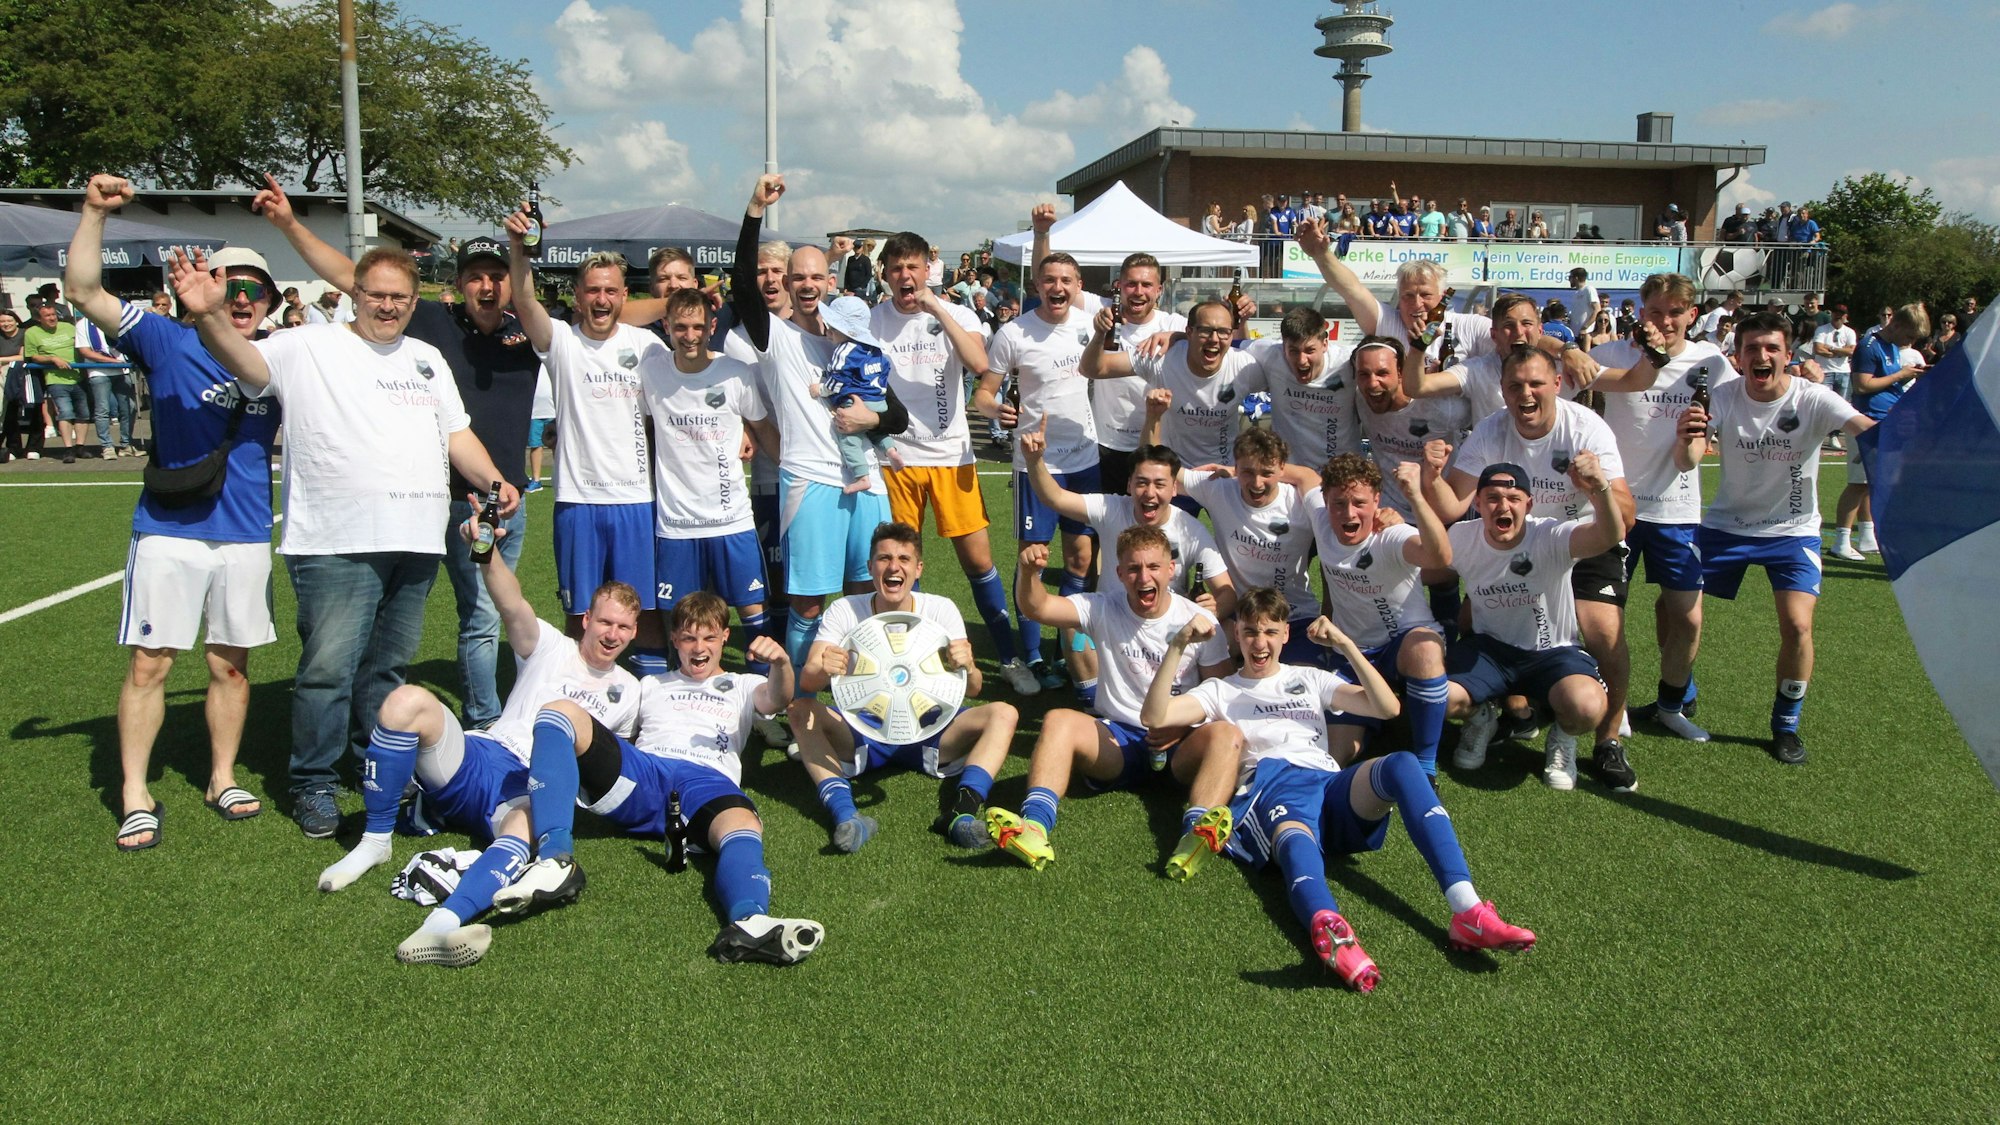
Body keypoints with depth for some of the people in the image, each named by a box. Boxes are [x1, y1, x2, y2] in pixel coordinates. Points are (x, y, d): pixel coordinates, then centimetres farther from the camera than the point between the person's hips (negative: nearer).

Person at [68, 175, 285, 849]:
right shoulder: (170, 343, -2)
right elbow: (85, 292, -9)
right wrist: (96, 212, -20)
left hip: (247, 538, 3)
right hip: (168, 534, -2)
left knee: (230, 665, 12)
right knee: (148, 664, -1)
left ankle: (223, 780, 26)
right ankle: (135, 798, 10)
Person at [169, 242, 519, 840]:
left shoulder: (428, 359, 20)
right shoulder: (310, 347, 2)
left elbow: (457, 433, 22)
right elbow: (248, 361, -14)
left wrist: (494, 479, 6)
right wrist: (211, 315, -34)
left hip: (416, 543, 5)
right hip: (337, 543, -5)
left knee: (387, 667, 15)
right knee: (329, 667, -5)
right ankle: (314, 783, 9)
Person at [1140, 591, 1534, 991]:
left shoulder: (1310, 679, 33)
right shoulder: (1221, 691, 28)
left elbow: (1387, 708, 18)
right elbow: (1155, 715, 9)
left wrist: (1346, 646, 7)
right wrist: (1177, 646, -1)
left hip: (1330, 784, 3)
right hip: (1271, 789, -2)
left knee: (1401, 764, -32)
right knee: (1296, 845, -41)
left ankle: (1467, 911, -47)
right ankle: (1327, 926, -77)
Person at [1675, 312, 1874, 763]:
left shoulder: (1812, 399, -18)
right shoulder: (1722, 398, -14)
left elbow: (1868, 430, -34)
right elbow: (1687, 463, -27)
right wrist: (1685, 442, -51)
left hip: (1793, 531, -2)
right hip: (1726, 524, 2)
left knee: (1797, 626, -15)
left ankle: (1786, 724, 9)